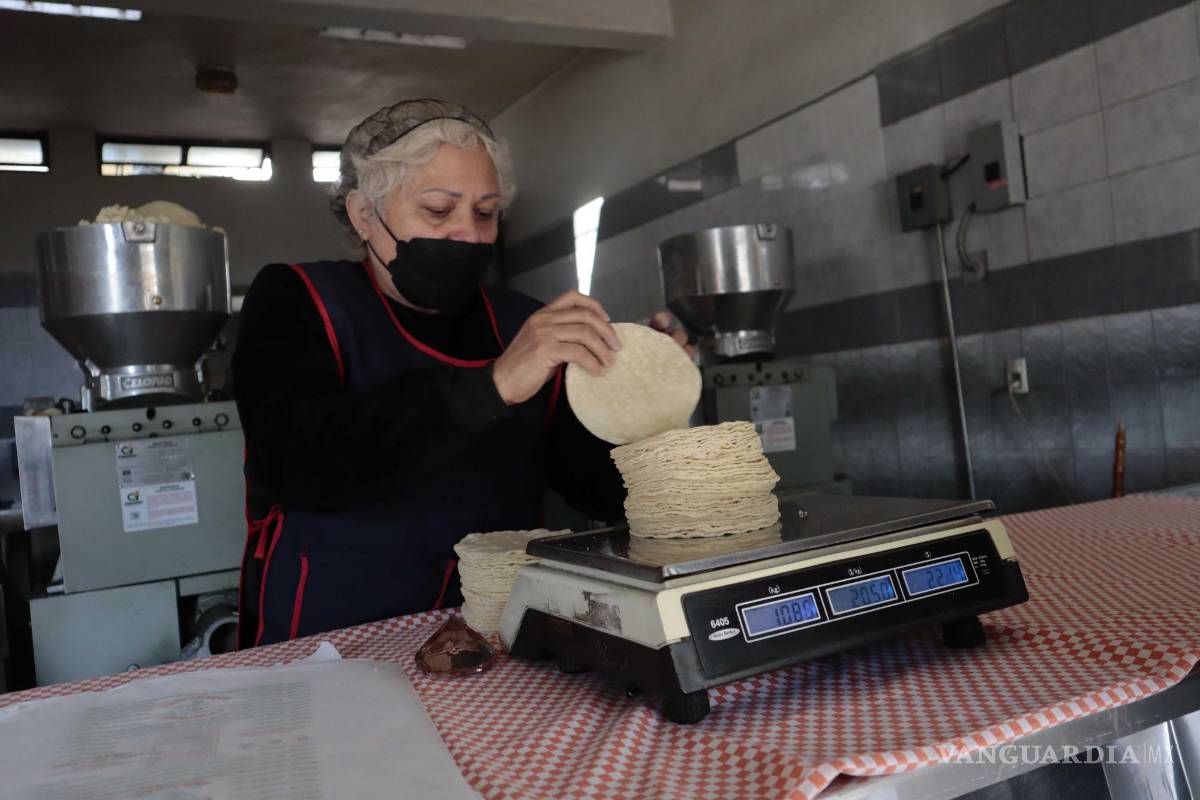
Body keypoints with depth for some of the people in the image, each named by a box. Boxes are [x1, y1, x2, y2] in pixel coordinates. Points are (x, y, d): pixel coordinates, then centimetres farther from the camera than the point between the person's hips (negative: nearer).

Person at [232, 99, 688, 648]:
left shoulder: (531, 328, 5)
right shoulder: (294, 302, -2)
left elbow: (602, 493, 5)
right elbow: (297, 463, -21)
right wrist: (492, 385, -28)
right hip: (327, 654, -3)